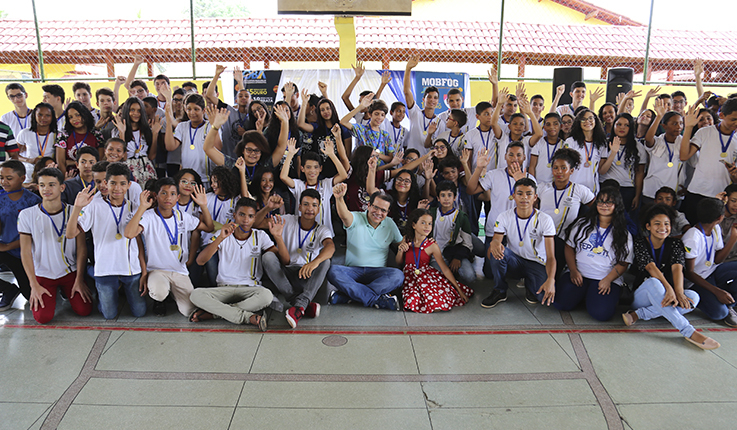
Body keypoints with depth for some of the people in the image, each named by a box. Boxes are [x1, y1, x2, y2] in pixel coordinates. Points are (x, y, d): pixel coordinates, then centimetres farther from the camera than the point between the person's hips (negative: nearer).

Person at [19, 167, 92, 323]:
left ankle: (67, 291, 20)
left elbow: (81, 247, -4)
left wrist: (79, 280, -9)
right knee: (43, 317, -16)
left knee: (84, 310, -12)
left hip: (70, 271, 1)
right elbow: (25, 251, -5)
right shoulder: (27, 215, -8)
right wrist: (34, 285, -9)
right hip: (43, 274, 0)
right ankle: (48, 293, 18)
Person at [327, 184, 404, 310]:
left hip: (377, 272, 2)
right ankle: (378, 299, -32)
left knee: (398, 276, -30)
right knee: (333, 271, -33)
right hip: (353, 271, -2)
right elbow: (344, 215, -26)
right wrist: (339, 198, -47)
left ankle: (343, 296, -29)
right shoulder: (356, 219, -2)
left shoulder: (390, 224, 10)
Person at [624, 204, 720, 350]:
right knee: (653, 282, -36)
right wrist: (669, 289, -36)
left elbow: (677, 268, -14)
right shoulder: (640, 242, -4)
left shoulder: (675, 244, 5)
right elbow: (651, 267, -20)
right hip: (641, 297, -3)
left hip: (664, 298, 3)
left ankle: (639, 314, -29)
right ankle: (689, 332, -40)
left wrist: (679, 293, -32)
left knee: (693, 297, -26)